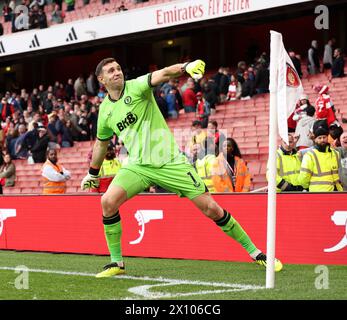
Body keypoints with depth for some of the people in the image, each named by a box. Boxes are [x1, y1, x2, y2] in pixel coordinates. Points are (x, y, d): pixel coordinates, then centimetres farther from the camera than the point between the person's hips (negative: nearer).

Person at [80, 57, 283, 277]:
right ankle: (117, 262, -4)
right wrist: (93, 173, 34)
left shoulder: (136, 87, -7)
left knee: (211, 208, -7)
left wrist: (185, 67, -48)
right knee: (108, 201, -20)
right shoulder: (105, 110, 6)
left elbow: (163, 75, -27)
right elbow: (101, 144, 24)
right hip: (138, 166, 4)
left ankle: (254, 252, 8)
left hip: (170, 161, -3)